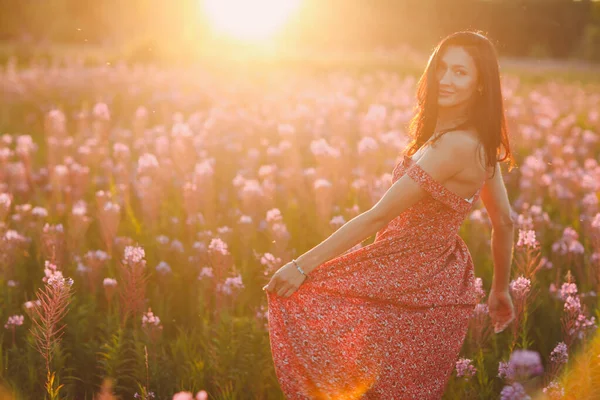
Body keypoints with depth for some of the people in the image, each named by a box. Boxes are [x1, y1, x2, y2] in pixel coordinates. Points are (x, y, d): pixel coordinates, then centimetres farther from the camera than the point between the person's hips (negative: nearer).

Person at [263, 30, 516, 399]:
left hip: (416, 283, -10)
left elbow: (378, 217, -25)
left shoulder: (456, 145, -25)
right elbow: (506, 222, 12)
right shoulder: (481, 142, 4)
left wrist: (304, 265, -21)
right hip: (443, 280, 10)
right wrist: (501, 289, 24)